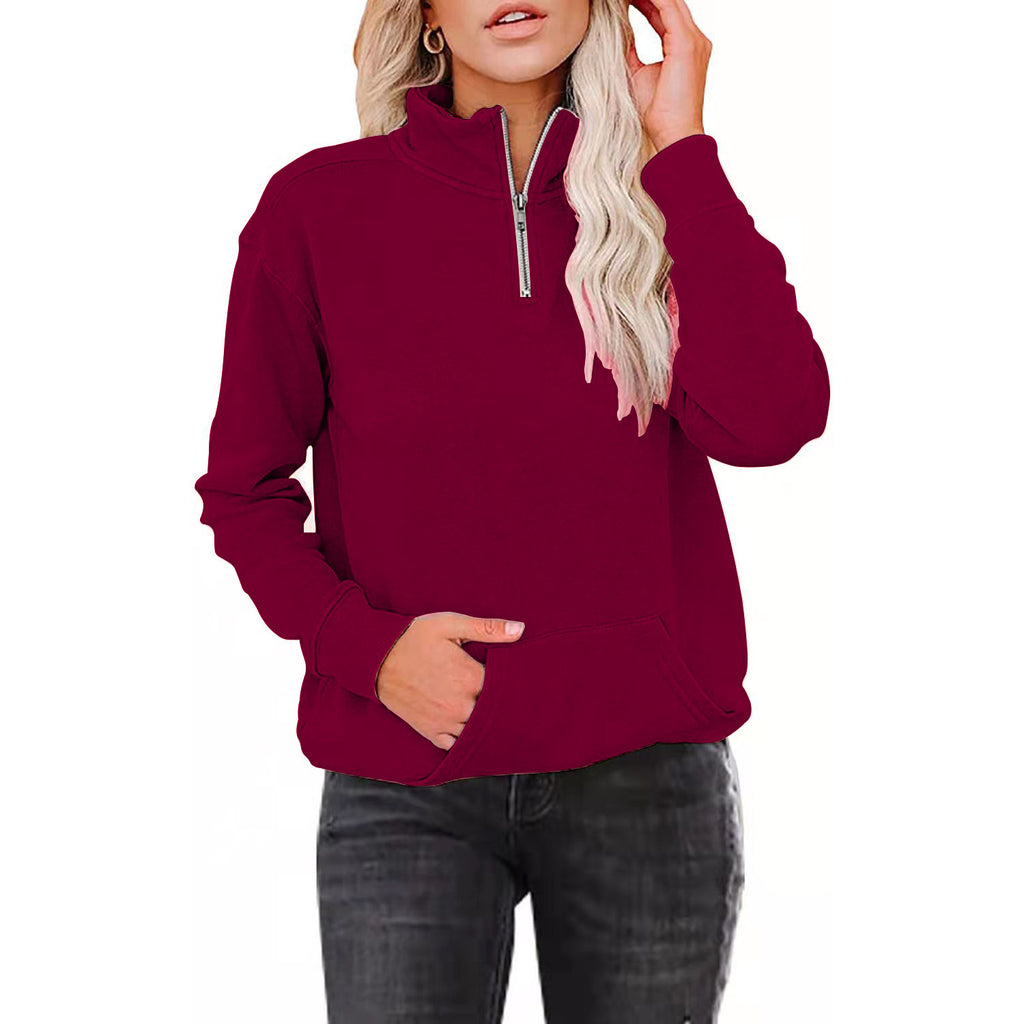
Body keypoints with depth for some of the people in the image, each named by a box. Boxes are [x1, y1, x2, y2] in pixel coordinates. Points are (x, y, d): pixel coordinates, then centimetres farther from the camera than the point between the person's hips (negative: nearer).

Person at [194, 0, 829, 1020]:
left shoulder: (663, 198, 4)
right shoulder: (318, 207, -1)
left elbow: (768, 422, -14)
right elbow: (244, 487, 5)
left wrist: (679, 146, -11)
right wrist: (364, 646, -11)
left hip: (649, 771, 2)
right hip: (405, 786, -1)